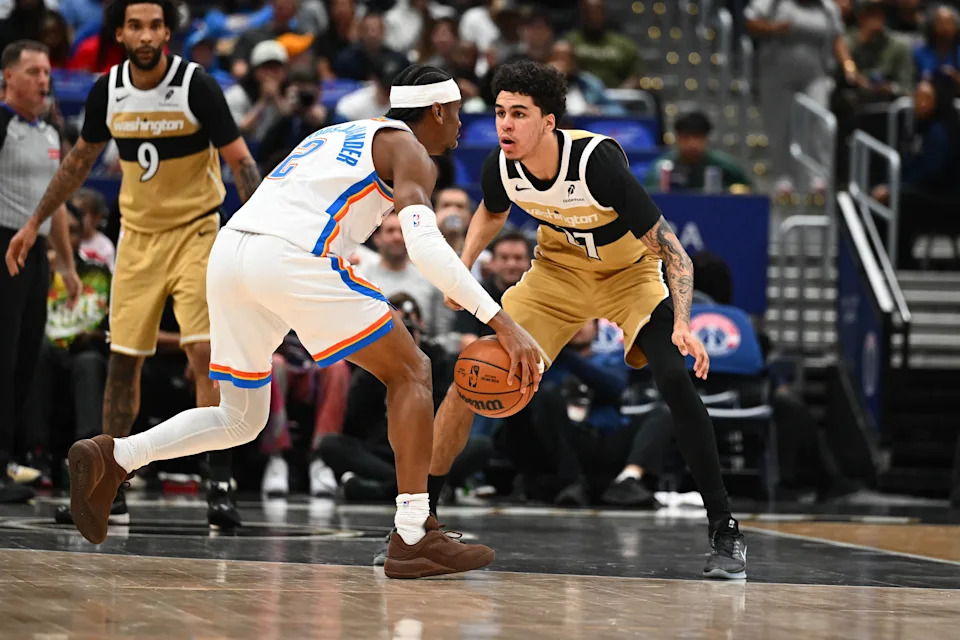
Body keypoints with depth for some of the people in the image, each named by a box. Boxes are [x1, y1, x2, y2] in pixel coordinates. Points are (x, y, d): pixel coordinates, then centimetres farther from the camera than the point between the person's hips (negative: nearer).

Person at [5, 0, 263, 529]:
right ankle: (109, 486, 14)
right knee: (122, 361, 4)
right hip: (137, 233, 4)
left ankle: (220, 485, -12)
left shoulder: (196, 86, -16)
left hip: (195, 230, -4)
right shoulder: (107, 92, -3)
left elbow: (240, 161, -13)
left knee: (205, 351, -16)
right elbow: (80, 160, 13)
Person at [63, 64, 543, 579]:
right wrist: (501, 321, -13)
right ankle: (413, 538, -2)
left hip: (228, 250, 7)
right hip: (291, 257, -7)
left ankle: (112, 458, 0)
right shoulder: (409, 150, 9)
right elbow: (424, 244, -9)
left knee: (240, 420, 19)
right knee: (410, 373, 6)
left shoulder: (338, 135, 34)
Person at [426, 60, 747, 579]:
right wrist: (462, 269, -6)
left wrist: (682, 324, -43)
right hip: (559, 270, 4)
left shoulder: (597, 160, -35)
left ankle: (725, 532, -18)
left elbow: (667, 243, -30)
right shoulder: (501, 168, -20)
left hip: (630, 273, -4)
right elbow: (491, 213, 9)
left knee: (676, 380, -28)